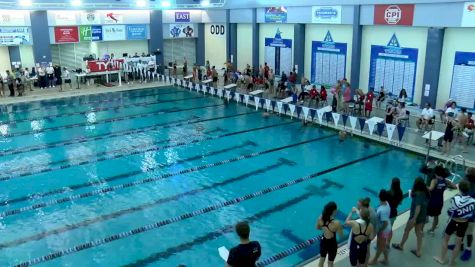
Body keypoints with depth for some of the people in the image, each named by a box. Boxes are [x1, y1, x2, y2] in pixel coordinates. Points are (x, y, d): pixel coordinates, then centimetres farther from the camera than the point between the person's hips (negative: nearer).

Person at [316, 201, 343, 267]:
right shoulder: (336, 223, -34)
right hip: (331, 244, -4)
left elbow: (317, 227, 1)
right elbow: (341, 234, -18)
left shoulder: (321, 218, -18)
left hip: (323, 240, 5)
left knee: (322, 259, 28)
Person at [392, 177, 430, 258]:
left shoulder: (418, 194, -26)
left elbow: (418, 207, -28)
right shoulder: (425, 193, 1)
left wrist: (414, 218, -26)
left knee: (406, 230, 14)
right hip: (423, 216, 8)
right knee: (419, 233, 16)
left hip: (415, 216, -8)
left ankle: (400, 245, 33)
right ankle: (418, 251, 23)